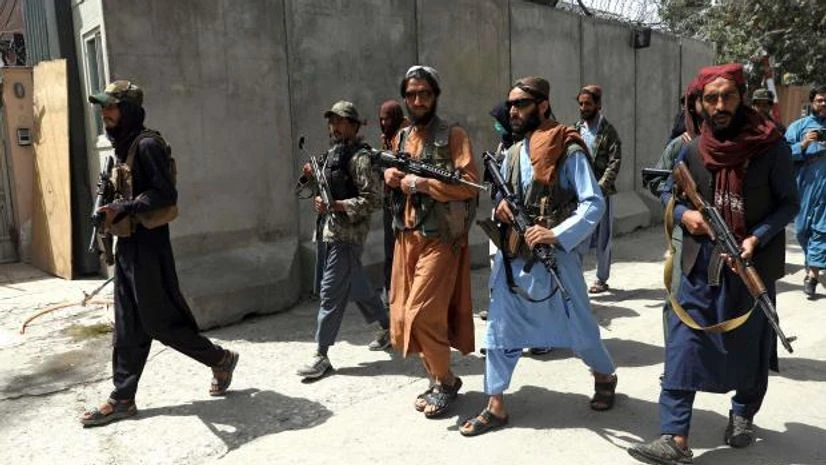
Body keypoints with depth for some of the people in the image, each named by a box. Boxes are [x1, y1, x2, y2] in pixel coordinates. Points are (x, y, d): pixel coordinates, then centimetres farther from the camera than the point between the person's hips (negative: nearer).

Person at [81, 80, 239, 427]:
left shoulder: (147, 144, -13)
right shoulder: (122, 148, 15)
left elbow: (165, 193, -20)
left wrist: (123, 209, -25)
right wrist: (111, 211, 11)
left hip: (148, 244, -9)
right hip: (128, 244, 9)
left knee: (159, 320, -2)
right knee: (128, 328, 11)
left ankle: (220, 359, 17)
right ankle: (122, 398, 18)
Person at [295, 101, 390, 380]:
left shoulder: (360, 157, -12)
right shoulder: (332, 153, 14)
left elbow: (372, 200, -17)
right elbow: (318, 185, 20)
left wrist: (335, 205, -25)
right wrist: (309, 176, -2)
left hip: (347, 234, -9)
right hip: (327, 230, 9)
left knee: (330, 293, -7)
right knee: (356, 286, 18)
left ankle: (321, 356, 1)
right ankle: (386, 327, 35)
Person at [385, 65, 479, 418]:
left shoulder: (453, 136, -6)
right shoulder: (401, 138, 14)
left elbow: (470, 184, -16)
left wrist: (421, 183, -17)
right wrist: (390, 176, 1)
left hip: (440, 239, -7)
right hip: (407, 237, 7)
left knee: (422, 316, -10)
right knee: (403, 316, 9)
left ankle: (446, 381, 12)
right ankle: (436, 379, 27)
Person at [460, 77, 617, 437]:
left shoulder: (568, 151, -10)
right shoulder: (513, 153, 10)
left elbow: (594, 203, -16)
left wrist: (556, 234, -27)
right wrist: (500, 207, -5)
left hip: (555, 256, -6)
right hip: (513, 255, 6)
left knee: (577, 327, 9)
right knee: (500, 328, 5)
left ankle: (605, 377, 39)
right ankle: (496, 406, 17)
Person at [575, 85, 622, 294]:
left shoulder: (608, 132, -3)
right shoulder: (576, 130, 10)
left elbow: (614, 163, -10)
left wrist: (600, 187, -21)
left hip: (601, 192, -3)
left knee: (602, 238, 7)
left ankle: (601, 279, 18)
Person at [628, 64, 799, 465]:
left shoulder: (771, 146, -9)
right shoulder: (693, 150, -1)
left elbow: (789, 203, -4)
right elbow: (668, 194, 12)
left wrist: (758, 238, -19)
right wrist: (683, 214, -10)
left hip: (753, 264, -1)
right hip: (701, 263, 2)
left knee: (748, 345, 15)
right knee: (683, 346, -4)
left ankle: (742, 415, 40)